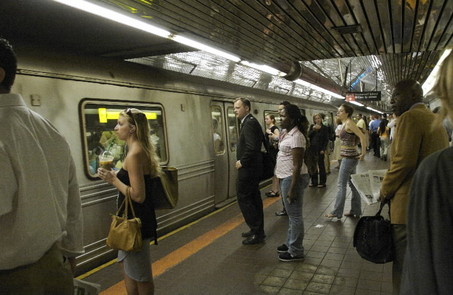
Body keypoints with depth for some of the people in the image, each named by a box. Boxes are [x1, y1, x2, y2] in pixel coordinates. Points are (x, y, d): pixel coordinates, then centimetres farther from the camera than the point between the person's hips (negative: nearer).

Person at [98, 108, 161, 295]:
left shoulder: (134, 154, -22)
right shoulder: (141, 150, 8)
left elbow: (138, 195, -26)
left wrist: (113, 180, -17)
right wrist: (116, 176, 9)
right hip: (135, 216, 10)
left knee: (140, 275, 9)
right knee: (126, 264, 26)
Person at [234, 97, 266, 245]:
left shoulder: (249, 123, -18)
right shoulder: (250, 121, 13)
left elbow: (252, 147, -28)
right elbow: (260, 141, 17)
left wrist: (242, 162, -16)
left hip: (248, 168, -10)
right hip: (252, 167, 10)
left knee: (244, 199, -3)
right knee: (254, 198, 15)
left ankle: (257, 232, 4)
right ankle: (258, 230, 26)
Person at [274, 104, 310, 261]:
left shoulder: (296, 136, -19)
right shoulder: (287, 133, 9)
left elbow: (297, 165, -22)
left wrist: (292, 188, -22)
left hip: (293, 178, -10)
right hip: (286, 177, 10)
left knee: (294, 214, 2)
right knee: (291, 213, 20)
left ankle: (296, 251, 15)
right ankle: (291, 243, 34)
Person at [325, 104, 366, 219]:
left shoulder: (349, 123, -15)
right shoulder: (345, 123, 13)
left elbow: (362, 136, -22)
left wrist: (363, 153, -19)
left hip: (349, 158, -10)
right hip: (349, 157, 10)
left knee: (341, 185, -4)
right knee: (352, 184, 14)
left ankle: (337, 212, 3)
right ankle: (356, 210, 22)